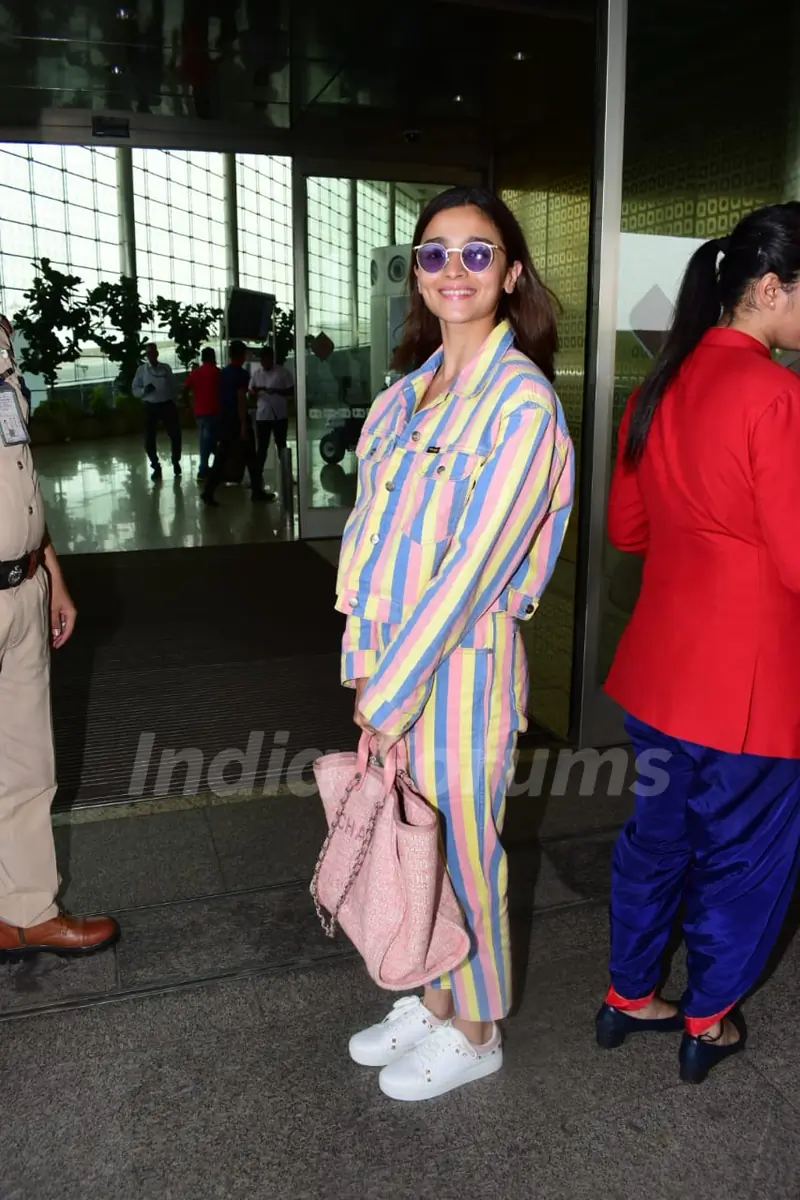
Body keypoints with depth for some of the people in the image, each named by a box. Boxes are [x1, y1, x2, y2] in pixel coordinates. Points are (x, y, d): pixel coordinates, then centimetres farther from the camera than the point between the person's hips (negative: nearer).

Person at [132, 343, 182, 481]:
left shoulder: (166, 368, 4)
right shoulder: (141, 370, 1)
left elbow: (172, 387, 9)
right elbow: (134, 390, 1)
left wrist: (174, 404, 8)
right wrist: (144, 390, -20)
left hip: (167, 405, 0)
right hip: (151, 407, 0)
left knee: (175, 435, 3)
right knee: (149, 439, 0)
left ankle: (176, 462, 26)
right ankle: (156, 467, 17)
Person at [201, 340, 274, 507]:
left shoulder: (222, 373, 12)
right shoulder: (241, 374, -12)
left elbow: (221, 397, 15)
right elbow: (241, 400, -18)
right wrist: (244, 426, -19)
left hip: (224, 421, 7)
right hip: (238, 422, -7)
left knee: (221, 459, 6)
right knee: (251, 458, 5)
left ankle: (208, 492, -2)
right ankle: (257, 492, 13)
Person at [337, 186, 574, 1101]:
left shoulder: (522, 400, -14)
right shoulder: (410, 390, 9)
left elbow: (476, 562, -19)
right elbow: (374, 526, 6)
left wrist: (391, 691, -16)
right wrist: (367, 664, -1)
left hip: (461, 658, -7)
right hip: (391, 652, 7)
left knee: (459, 846, 10)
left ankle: (474, 1033, 36)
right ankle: (431, 1001, 43)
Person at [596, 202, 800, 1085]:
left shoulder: (661, 387, 4)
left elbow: (625, 528, 11)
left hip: (658, 662, 7)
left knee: (657, 832, 21)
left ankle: (627, 998, 39)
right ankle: (706, 1024, 34)